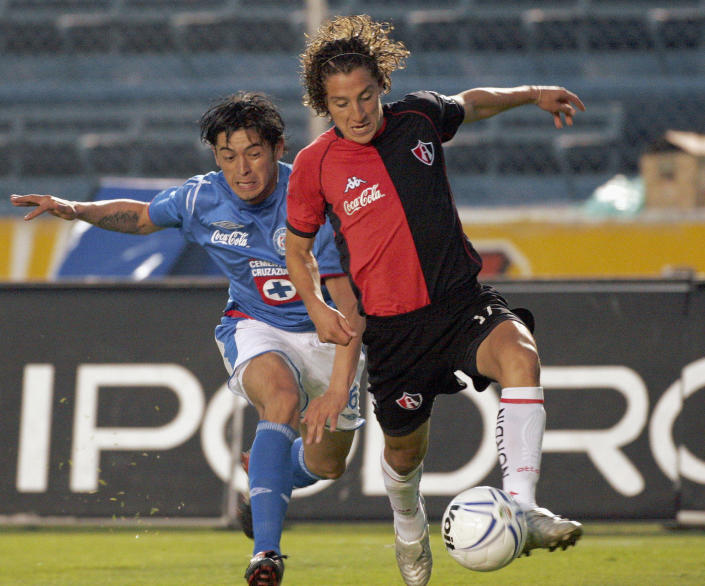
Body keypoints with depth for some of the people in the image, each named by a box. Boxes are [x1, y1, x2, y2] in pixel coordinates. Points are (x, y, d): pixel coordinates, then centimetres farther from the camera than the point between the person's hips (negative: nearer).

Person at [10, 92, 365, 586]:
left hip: (326, 335, 0)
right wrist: (79, 210, -9)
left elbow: (349, 305, -28)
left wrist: (339, 387, -40)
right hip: (254, 328, 0)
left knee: (326, 466, 9)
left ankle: (268, 473, 48)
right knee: (283, 398, -34)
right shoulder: (203, 199, -14)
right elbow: (142, 216, 10)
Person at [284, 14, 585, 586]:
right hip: (392, 323, -1)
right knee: (405, 448, 12)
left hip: (463, 300, 1)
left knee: (519, 353, -31)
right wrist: (316, 306, -4)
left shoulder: (419, 119, 2)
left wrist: (532, 94, 19)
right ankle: (410, 527, 49)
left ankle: (521, 506, -40)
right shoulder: (314, 165, -4)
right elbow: (297, 246, 11)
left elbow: (470, 103, 27)